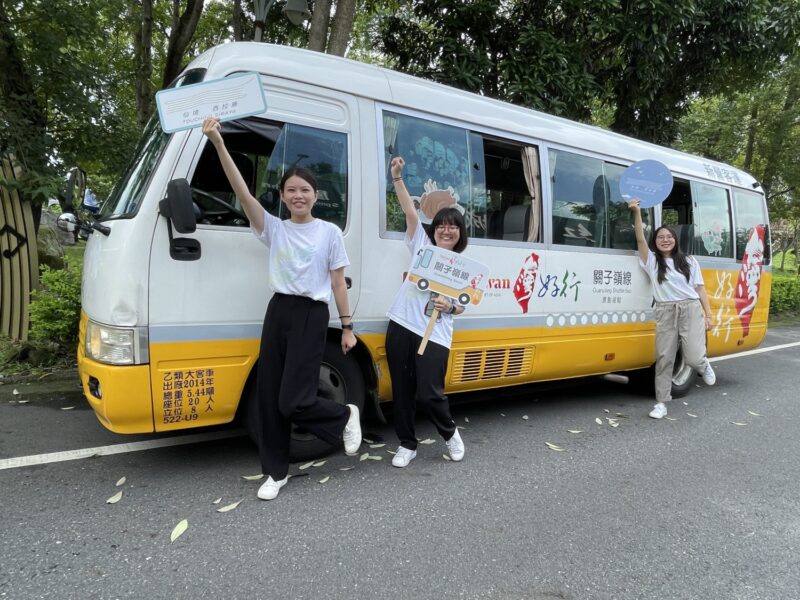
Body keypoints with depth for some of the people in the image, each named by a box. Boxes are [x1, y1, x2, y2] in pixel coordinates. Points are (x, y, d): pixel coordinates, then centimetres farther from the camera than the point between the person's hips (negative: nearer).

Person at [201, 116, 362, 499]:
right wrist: (218, 144, -16)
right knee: (268, 397, 6)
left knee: (293, 401, -9)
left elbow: (338, 284, 4)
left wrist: (347, 327, 0)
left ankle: (345, 416, 20)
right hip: (278, 312, 4)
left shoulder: (330, 233, 3)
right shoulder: (273, 228, 7)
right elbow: (242, 193, -6)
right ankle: (276, 471, 22)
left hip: (312, 316, -3)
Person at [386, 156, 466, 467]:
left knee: (429, 393, -7)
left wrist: (449, 306, -12)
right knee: (402, 391, 8)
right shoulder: (422, 244, 9)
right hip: (401, 327, 2)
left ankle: (450, 433, 23)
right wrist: (397, 176, -9)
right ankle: (407, 444, 25)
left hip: (435, 336, -2)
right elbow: (409, 210, -1)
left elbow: (461, 306, 10)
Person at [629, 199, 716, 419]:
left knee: (693, 357, -11)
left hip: (691, 309, 0)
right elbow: (640, 239, -3)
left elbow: (700, 289, 12)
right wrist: (636, 211, -12)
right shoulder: (651, 261, 10)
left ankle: (704, 366, 28)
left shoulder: (689, 261, 14)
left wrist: (709, 315, 4)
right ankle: (661, 404, 7)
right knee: (664, 358, -1)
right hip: (665, 312, 0)